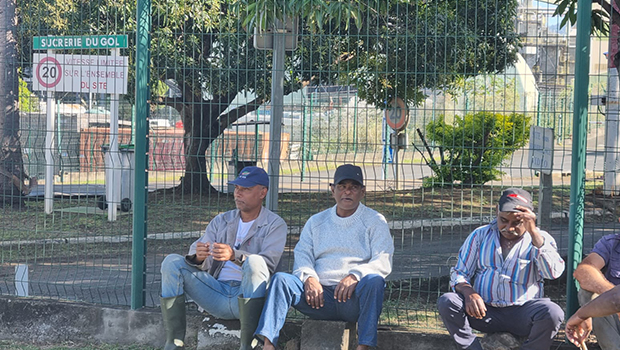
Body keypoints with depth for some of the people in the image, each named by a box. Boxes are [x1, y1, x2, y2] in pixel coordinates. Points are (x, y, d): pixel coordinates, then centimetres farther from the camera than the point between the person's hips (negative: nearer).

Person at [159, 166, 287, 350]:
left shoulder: (275, 224, 4)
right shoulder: (221, 221, 18)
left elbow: (269, 262, -15)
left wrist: (234, 255, -33)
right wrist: (198, 257, -22)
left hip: (248, 296, -4)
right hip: (217, 292, 5)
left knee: (254, 262, -35)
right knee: (172, 262, -12)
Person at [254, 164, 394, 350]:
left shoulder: (375, 221, 10)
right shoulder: (316, 222, 21)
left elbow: (383, 262, -3)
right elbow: (302, 255, 10)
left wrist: (355, 275, -23)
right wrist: (309, 277, -13)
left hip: (354, 299, -2)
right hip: (320, 296, 2)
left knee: (374, 280, -34)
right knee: (281, 279, -21)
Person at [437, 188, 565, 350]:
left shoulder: (540, 239, 3)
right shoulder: (480, 235, 10)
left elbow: (554, 272, -17)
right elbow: (459, 273, 9)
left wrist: (533, 232, -23)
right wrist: (468, 292, -15)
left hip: (522, 314, -2)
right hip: (484, 311, 2)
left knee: (552, 312, -33)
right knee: (446, 302, -24)